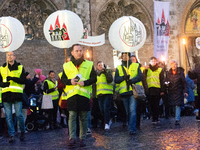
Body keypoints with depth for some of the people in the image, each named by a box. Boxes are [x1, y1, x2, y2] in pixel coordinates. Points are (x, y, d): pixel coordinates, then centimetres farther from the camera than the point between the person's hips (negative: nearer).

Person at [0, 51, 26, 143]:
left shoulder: (20, 67, 8)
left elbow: (23, 81, -2)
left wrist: (12, 78, -15)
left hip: (17, 94, -2)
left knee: (19, 115, -4)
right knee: (8, 116, 1)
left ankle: (22, 131, 18)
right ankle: (11, 135, 9)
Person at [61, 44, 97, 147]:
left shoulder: (89, 64, 9)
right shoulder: (67, 66, 10)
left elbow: (94, 78, 7)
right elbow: (63, 79, 12)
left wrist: (85, 82, -10)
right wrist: (70, 81, -9)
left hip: (84, 95, 0)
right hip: (71, 95, 0)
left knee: (84, 118, 4)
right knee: (72, 116, -5)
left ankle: (82, 138, 13)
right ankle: (72, 138, -1)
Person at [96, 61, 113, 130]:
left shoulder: (108, 73, 6)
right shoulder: (96, 74, 17)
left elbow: (110, 80, -12)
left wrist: (105, 72, -11)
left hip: (108, 93, -4)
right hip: (99, 94, 5)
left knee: (106, 108, -14)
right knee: (102, 110, 6)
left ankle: (107, 123, -9)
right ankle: (107, 121, 25)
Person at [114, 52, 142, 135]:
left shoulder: (136, 66, 9)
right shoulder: (118, 68, 13)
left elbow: (140, 76, -1)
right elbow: (116, 80, 4)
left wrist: (132, 80, -17)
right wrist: (123, 77, -14)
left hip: (133, 91, -3)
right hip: (124, 91, 3)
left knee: (132, 110, -13)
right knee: (128, 111, 10)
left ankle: (132, 129, -15)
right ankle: (131, 126, 22)